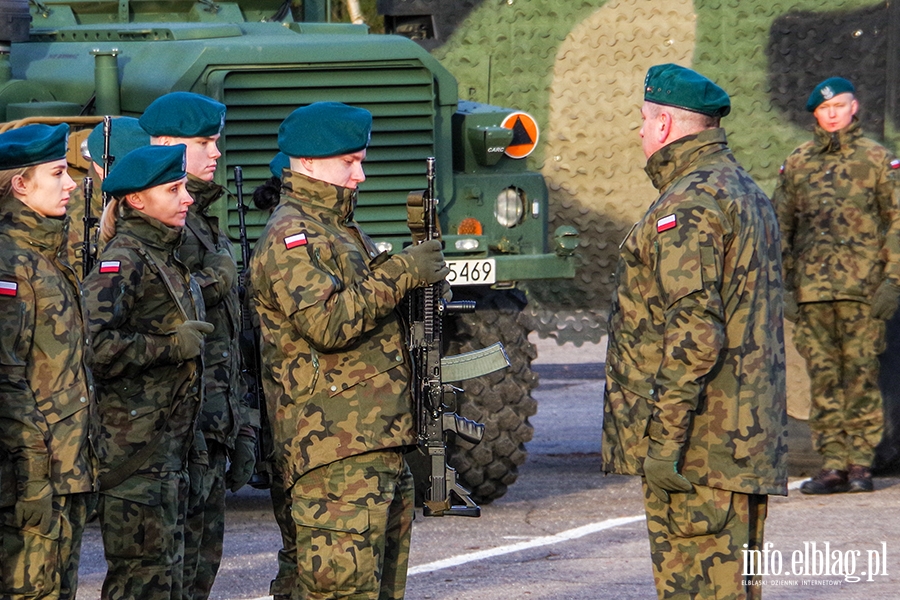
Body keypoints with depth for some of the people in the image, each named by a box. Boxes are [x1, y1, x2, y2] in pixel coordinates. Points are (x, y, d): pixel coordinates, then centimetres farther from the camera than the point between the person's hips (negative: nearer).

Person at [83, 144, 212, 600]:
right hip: (133, 441, -9)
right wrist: (172, 346, -17)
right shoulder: (122, 261, -12)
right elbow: (94, 344, -25)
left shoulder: (167, 258, 17)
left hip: (169, 440, 9)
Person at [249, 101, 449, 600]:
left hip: (382, 446, 10)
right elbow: (327, 323, -24)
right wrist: (399, 274, -17)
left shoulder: (340, 228, 22)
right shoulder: (291, 235, -10)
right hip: (337, 452, -10)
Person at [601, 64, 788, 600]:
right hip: (747, 436, 10)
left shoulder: (688, 205, -15)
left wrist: (665, 438, -22)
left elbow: (694, 330, -23)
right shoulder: (747, 194, 18)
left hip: (697, 446, -10)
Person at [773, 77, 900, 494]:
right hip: (811, 289, 3)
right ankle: (832, 464, 5)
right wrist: (781, 286, 8)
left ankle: (860, 464, 1)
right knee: (823, 379, 2)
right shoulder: (797, 164, 13)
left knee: (861, 374, -3)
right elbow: (779, 227, 16)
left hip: (862, 288, -3)